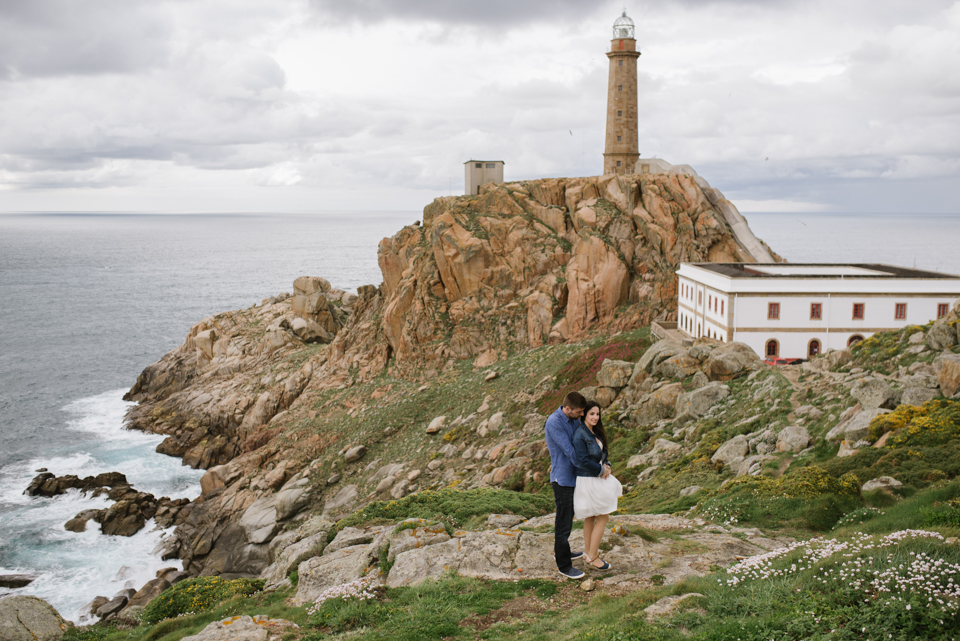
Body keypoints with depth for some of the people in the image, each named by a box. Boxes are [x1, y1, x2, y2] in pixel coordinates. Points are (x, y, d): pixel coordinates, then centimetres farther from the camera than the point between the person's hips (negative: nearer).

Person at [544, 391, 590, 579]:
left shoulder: (574, 420, 4)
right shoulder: (554, 423, -22)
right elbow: (569, 451, -22)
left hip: (572, 476, 9)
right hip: (562, 478, -8)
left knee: (568, 516, 22)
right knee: (564, 522, -2)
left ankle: (562, 552, 39)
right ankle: (563, 565, 7)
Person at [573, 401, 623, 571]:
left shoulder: (596, 433, 10)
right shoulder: (580, 435, -20)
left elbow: (602, 453, 19)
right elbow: (583, 461, -24)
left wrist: (607, 466, -1)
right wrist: (601, 470, -14)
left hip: (597, 479, 9)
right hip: (588, 481, -9)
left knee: (591, 517, 16)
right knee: (603, 517, -4)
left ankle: (588, 553, 26)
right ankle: (592, 557, 4)